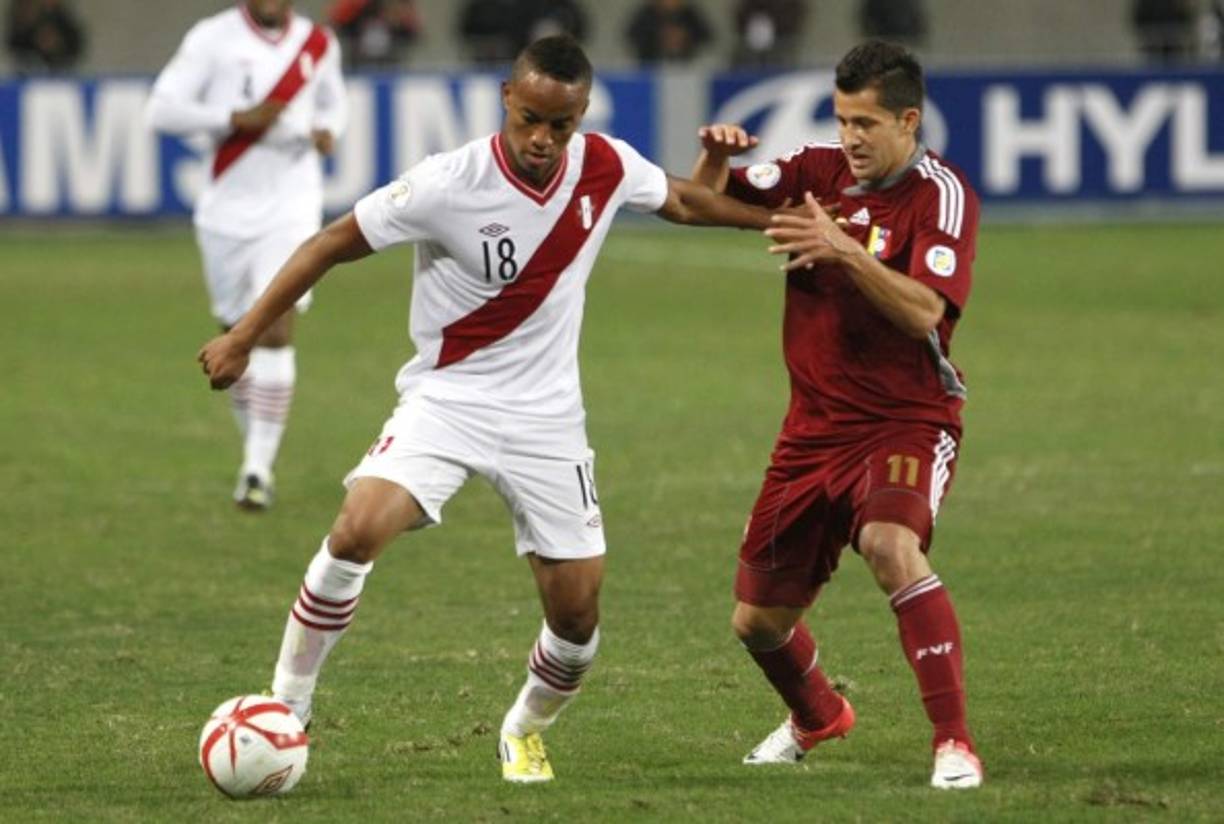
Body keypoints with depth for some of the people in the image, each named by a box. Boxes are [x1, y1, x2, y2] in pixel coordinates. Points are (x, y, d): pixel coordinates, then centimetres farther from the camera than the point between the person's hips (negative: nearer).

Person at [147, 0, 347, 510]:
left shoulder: (318, 44, 5)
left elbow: (332, 104, 23)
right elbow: (162, 109, -10)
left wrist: (325, 131, -1)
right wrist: (238, 119, -21)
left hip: (292, 206, 0)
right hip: (228, 208, 0)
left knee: (276, 331, -14)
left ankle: (259, 468, -15)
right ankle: (256, 448, 31)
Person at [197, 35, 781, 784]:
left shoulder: (606, 168, -9)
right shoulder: (449, 185, -20)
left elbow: (681, 201, 14)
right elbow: (333, 244, -11)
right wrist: (244, 337, -11)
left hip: (547, 417, 3)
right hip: (447, 402, -3)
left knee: (578, 615, 0)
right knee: (358, 530, -28)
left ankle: (526, 734, 31)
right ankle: (285, 710, -13)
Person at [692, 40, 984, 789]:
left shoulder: (943, 195, -13)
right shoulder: (819, 171, 3)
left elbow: (924, 313, -26)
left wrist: (843, 249, -37)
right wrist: (714, 155, -16)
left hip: (908, 421, -6)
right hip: (817, 426, 6)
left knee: (891, 544, -37)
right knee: (757, 620, 11)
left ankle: (955, 743, -33)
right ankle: (817, 717, 46)